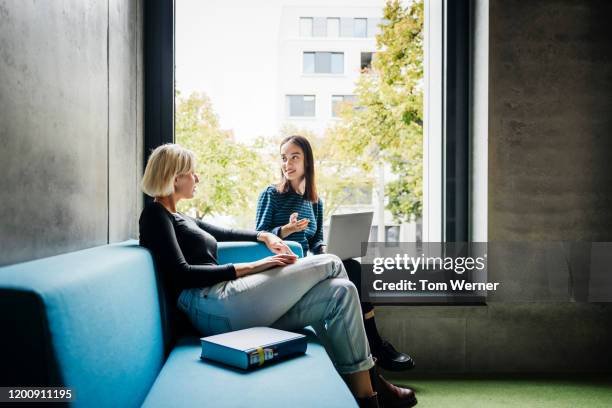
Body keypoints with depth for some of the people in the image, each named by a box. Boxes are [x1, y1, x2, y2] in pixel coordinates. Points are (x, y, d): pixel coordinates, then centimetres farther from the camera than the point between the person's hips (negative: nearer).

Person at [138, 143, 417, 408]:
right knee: (331, 264, -7)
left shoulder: (179, 218, 27)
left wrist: (263, 236, 17)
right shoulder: (155, 214, 0)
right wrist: (250, 267, -12)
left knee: (341, 291, -1)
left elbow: (223, 233, 35)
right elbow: (181, 274, -11)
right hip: (214, 306, -9)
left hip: (224, 302, 9)